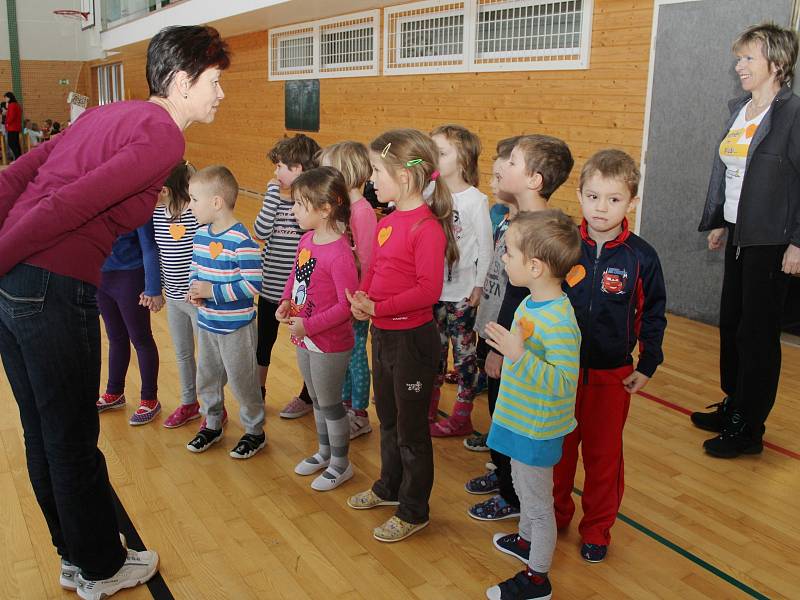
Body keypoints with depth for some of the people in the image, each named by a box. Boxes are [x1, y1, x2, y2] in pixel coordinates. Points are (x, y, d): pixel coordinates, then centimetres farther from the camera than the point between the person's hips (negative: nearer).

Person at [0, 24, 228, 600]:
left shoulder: (108, 115, 17)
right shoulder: (163, 137, -11)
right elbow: (69, 205, -20)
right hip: (56, 291, -9)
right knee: (73, 439, 7)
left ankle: (75, 552, 39)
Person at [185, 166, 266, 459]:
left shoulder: (242, 241, -22)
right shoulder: (200, 235, 2)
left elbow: (253, 284, -24)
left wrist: (213, 291, -24)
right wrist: (194, 290, -8)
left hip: (236, 327, -8)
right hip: (206, 323, 8)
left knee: (242, 381, 6)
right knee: (206, 378, 20)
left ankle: (254, 432, 25)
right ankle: (212, 425, 40)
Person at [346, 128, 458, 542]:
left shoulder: (427, 228, -21)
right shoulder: (387, 222, 6)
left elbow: (429, 290, -26)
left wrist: (378, 308, -24)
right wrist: (359, 298, -6)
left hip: (412, 338, -9)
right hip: (383, 334, 9)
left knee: (411, 430, 7)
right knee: (387, 419, 24)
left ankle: (414, 512, 26)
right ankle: (389, 488, 45)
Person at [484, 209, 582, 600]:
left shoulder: (559, 323, -31)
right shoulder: (531, 304, -2)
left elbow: (563, 383, -35)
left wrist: (518, 355, -41)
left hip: (536, 431, -9)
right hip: (520, 421, 9)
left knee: (537, 502, 11)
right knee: (524, 489, 30)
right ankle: (526, 540, 54)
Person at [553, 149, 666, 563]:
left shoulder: (641, 257, -9)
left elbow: (653, 314, 1)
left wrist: (647, 366, 0)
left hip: (612, 374, -1)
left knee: (604, 455, 12)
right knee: (558, 449, 14)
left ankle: (596, 530, 30)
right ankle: (555, 516, 36)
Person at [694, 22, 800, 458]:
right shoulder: (739, 110, 11)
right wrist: (717, 222, 16)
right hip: (739, 236, 8)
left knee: (757, 333, 1)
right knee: (731, 324, 14)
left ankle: (748, 429, 14)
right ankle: (732, 406, 31)